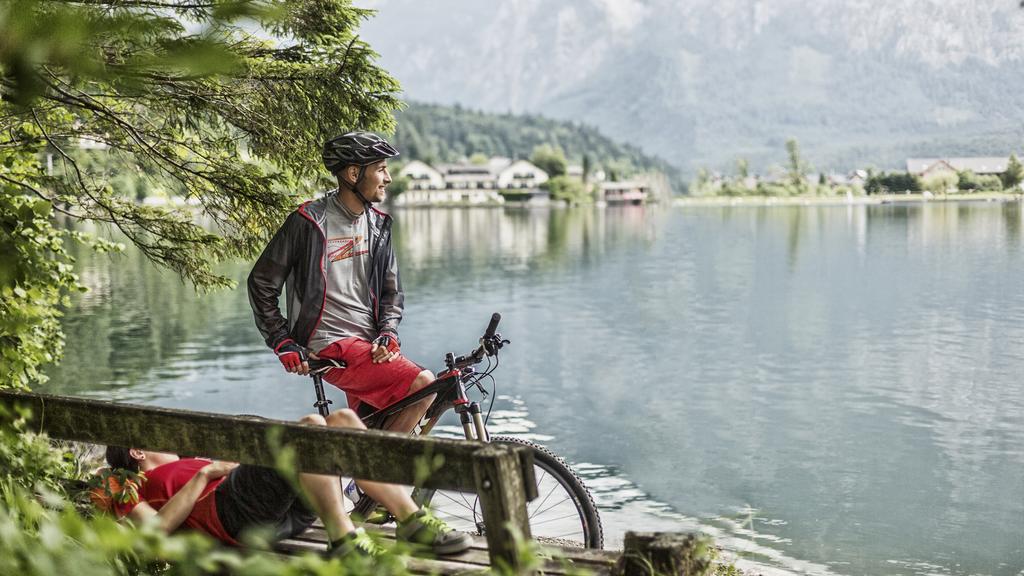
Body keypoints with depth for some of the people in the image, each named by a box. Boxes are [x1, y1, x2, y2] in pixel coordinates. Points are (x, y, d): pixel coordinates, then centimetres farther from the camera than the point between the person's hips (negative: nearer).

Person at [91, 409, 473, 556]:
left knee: (342, 419, -11)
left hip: (288, 511, 8)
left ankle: (411, 520, -22)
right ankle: (342, 540, -37)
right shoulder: (135, 487, 20)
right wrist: (203, 475, -3)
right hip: (236, 513, -8)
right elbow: (157, 528, -3)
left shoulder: (187, 464, 42)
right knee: (310, 425, -27)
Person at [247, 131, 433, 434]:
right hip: (332, 347, -7)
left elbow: (391, 290, 15)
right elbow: (261, 284, -2)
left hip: (370, 346, 7)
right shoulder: (307, 222, -8)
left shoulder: (378, 225, 11)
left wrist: (388, 333, -4)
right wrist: (283, 343, -6)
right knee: (422, 385, -22)